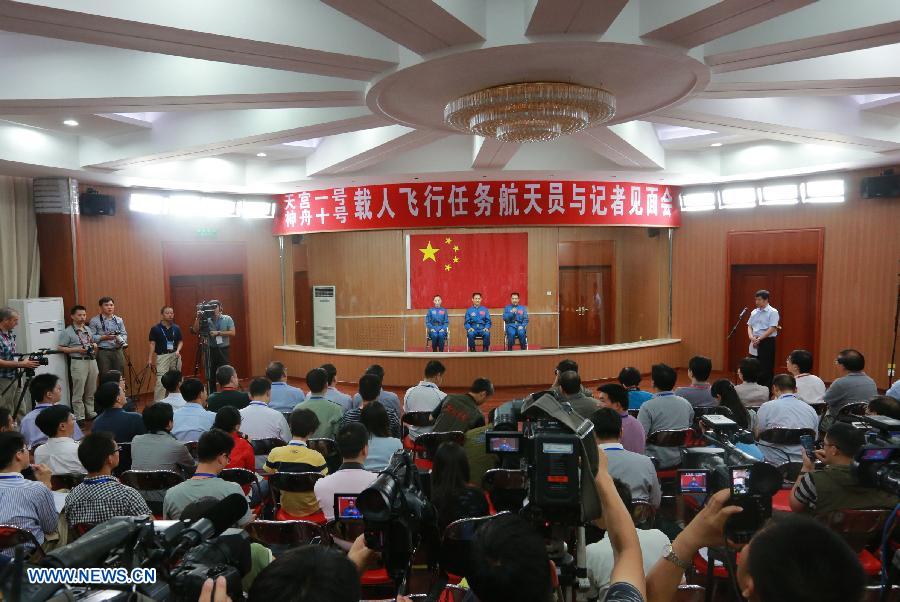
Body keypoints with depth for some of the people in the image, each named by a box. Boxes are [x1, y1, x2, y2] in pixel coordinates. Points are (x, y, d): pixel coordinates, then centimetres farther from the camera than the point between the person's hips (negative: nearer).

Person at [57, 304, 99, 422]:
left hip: (92, 361, 6)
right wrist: (76, 349, -17)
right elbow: (60, 347, -7)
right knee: (78, 392, -2)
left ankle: (90, 413, 22)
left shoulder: (88, 329, 15)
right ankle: (79, 417, 3)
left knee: (91, 391, 12)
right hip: (78, 362, -6)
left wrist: (95, 346, 4)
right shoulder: (67, 331, -5)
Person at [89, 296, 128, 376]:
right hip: (103, 352, -3)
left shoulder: (119, 320, 11)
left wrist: (121, 340, -7)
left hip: (118, 351, 4)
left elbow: (124, 334, 13)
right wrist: (104, 337, -16)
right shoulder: (94, 321, -1)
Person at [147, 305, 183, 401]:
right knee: (160, 381, -11)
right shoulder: (155, 328, -3)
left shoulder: (176, 328, 6)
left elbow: (180, 341, 13)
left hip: (175, 356, 4)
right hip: (162, 356, -4)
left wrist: (178, 351, -7)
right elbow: (152, 344, -2)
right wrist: (150, 359, -8)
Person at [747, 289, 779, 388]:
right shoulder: (754, 312, 11)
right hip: (755, 343, 6)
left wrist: (759, 339, -18)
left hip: (767, 342, -6)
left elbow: (772, 328, -15)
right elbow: (749, 326, 14)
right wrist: (751, 336, -6)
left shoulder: (773, 312, -8)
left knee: (766, 369, -2)